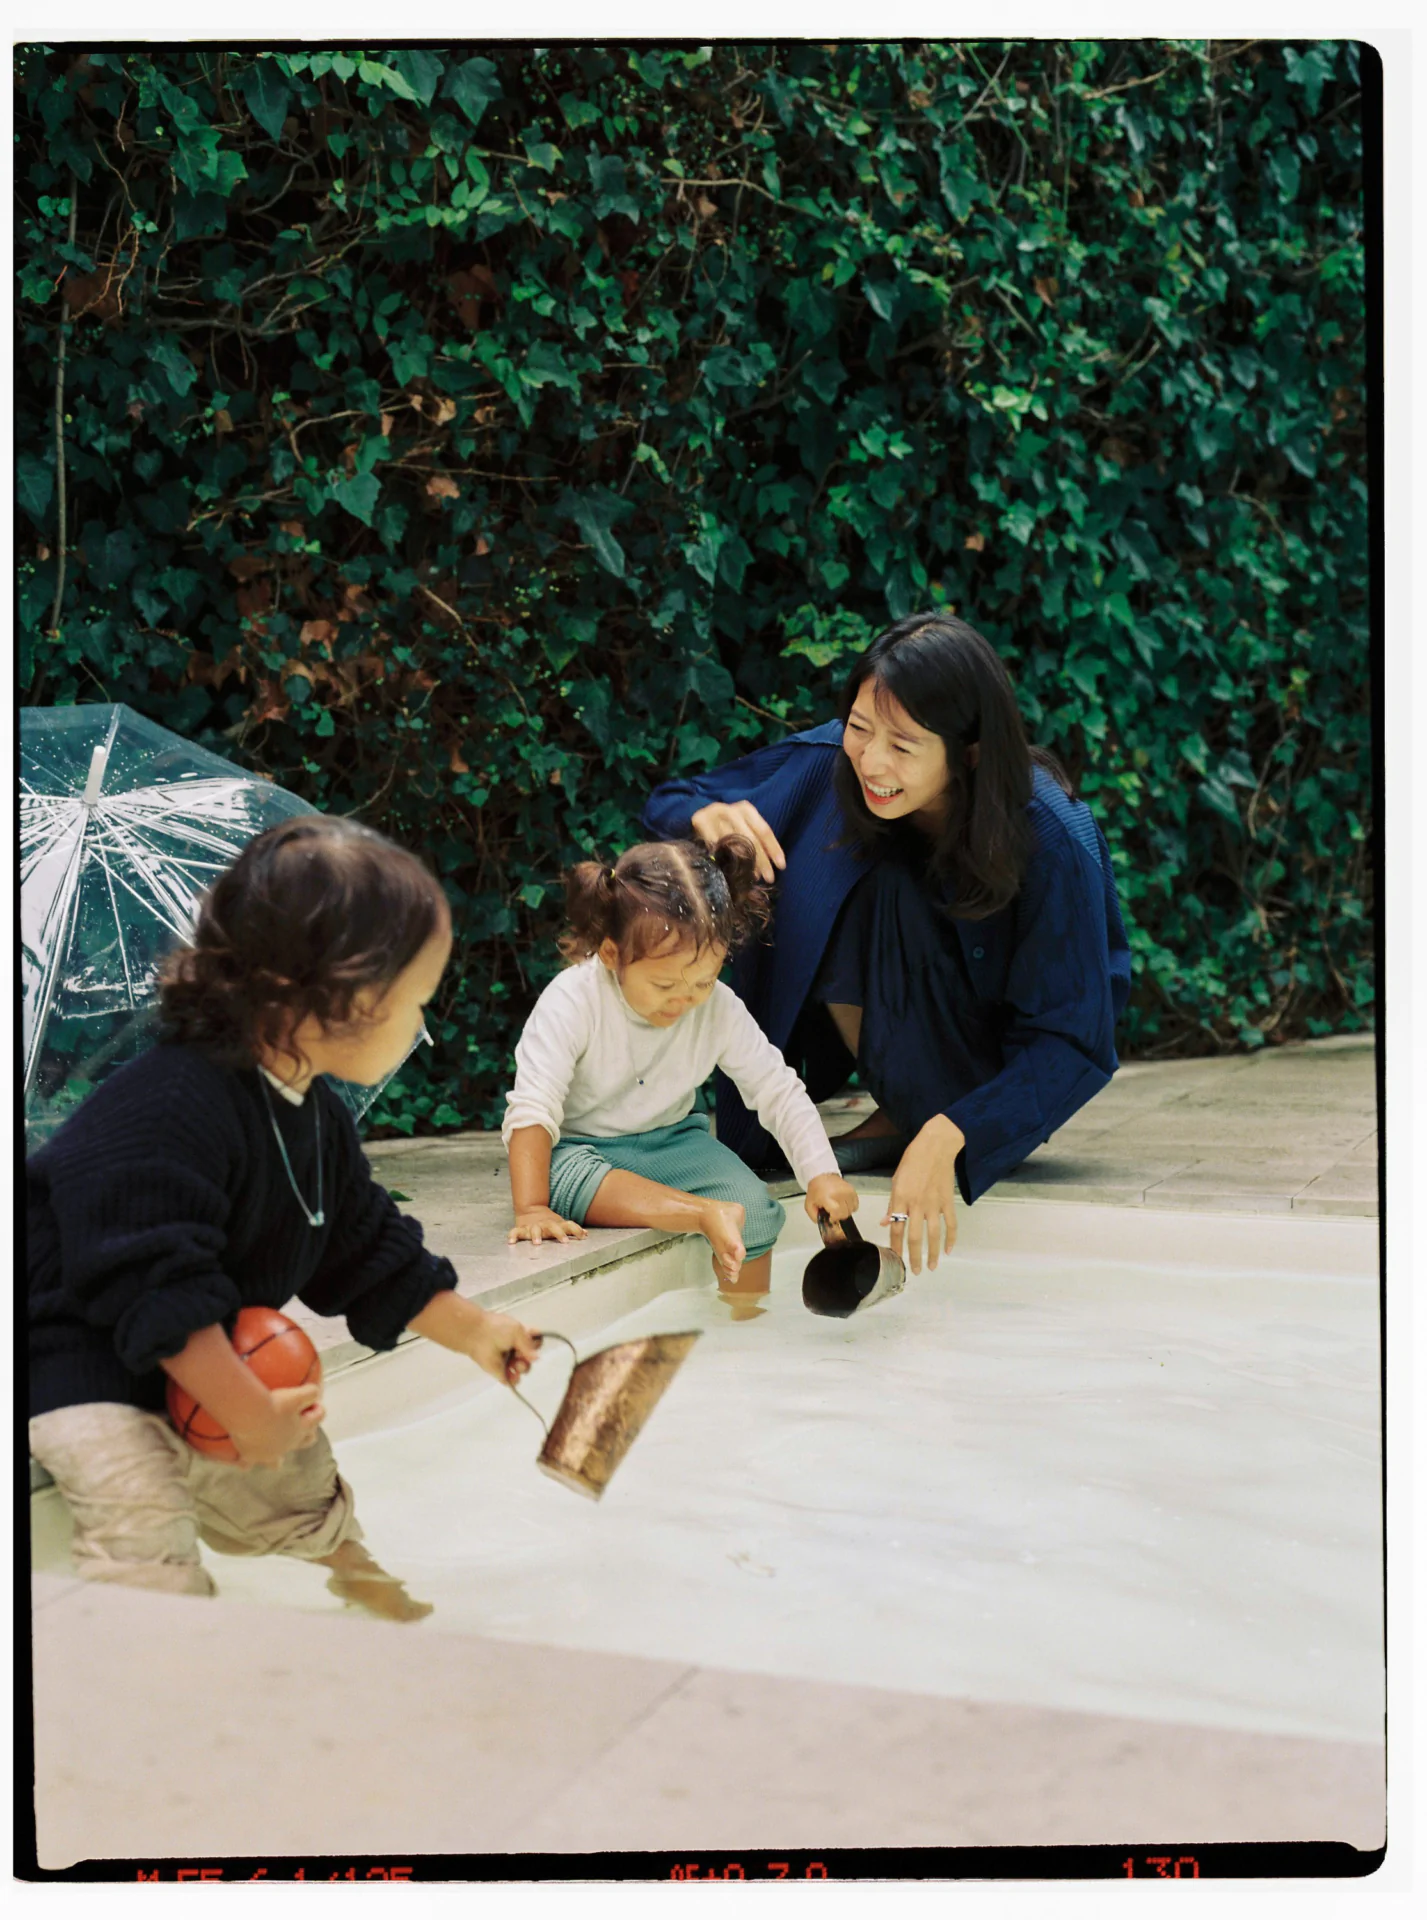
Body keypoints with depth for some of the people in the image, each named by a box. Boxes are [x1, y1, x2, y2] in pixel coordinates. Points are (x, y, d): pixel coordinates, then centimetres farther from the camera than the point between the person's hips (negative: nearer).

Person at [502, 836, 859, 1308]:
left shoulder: (719, 1010, -12)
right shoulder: (572, 1003, -24)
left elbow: (779, 1091, -6)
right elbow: (532, 1109, -25)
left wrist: (822, 1174, -19)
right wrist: (532, 1209, -35)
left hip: (668, 1142, 4)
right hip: (579, 1145, -3)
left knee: (756, 1209, -19)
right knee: (568, 1175, -39)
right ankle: (710, 1214, -42)